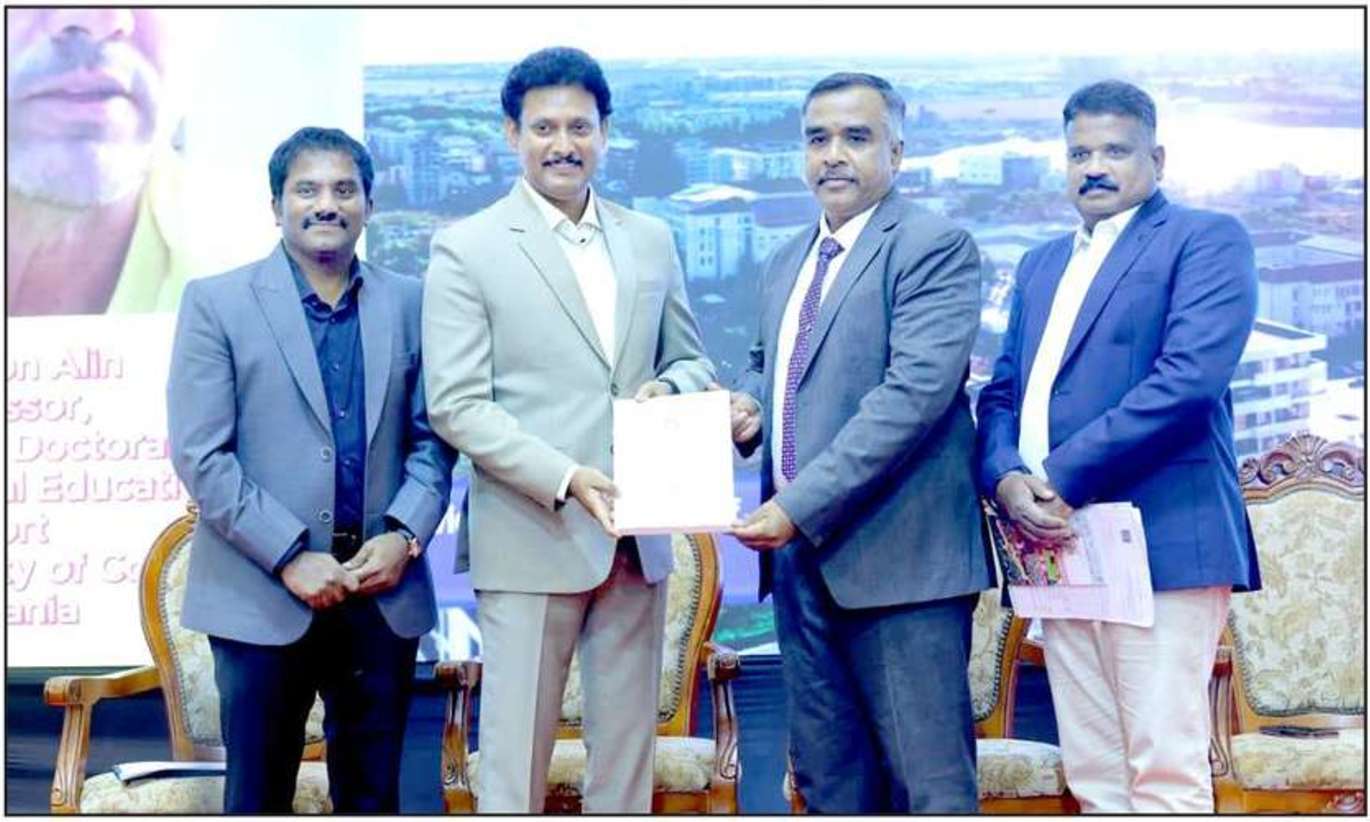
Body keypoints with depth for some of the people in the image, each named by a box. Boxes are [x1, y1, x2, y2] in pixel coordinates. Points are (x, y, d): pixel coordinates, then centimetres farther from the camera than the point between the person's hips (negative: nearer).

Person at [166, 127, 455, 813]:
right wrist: (290, 558, -14)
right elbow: (199, 456, -7)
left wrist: (405, 536, -9)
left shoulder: (408, 304, 7)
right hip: (261, 596, -2)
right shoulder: (216, 303, -1)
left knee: (373, 795, 11)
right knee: (259, 796, 8)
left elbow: (434, 440, 8)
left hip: (384, 593, 2)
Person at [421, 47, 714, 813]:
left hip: (636, 537, 5)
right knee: (515, 757, 2)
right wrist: (565, 478, -20)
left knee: (628, 749, 12)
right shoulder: (467, 249, -3)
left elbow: (692, 360, 17)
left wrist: (666, 389, -8)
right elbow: (457, 405, -8)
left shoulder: (652, 240, 11)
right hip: (530, 539, -4)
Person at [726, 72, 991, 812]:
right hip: (801, 554, 8)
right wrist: (749, 403, 3)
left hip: (899, 556, -7)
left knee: (930, 778, -4)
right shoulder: (786, 262, 17)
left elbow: (916, 389, -18)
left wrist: (801, 506, -20)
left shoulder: (934, 247, -7)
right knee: (826, 774, 13)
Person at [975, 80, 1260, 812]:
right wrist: (1006, 476, -7)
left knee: (1164, 774, -8)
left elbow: (1190, 377, -14)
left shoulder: (1205, 239, 0)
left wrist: (1063, 478, -16)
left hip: (1161, 539, -7)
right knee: (1094, 778, 8)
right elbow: (1002, 390, 16)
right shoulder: (1041, 263, 23)